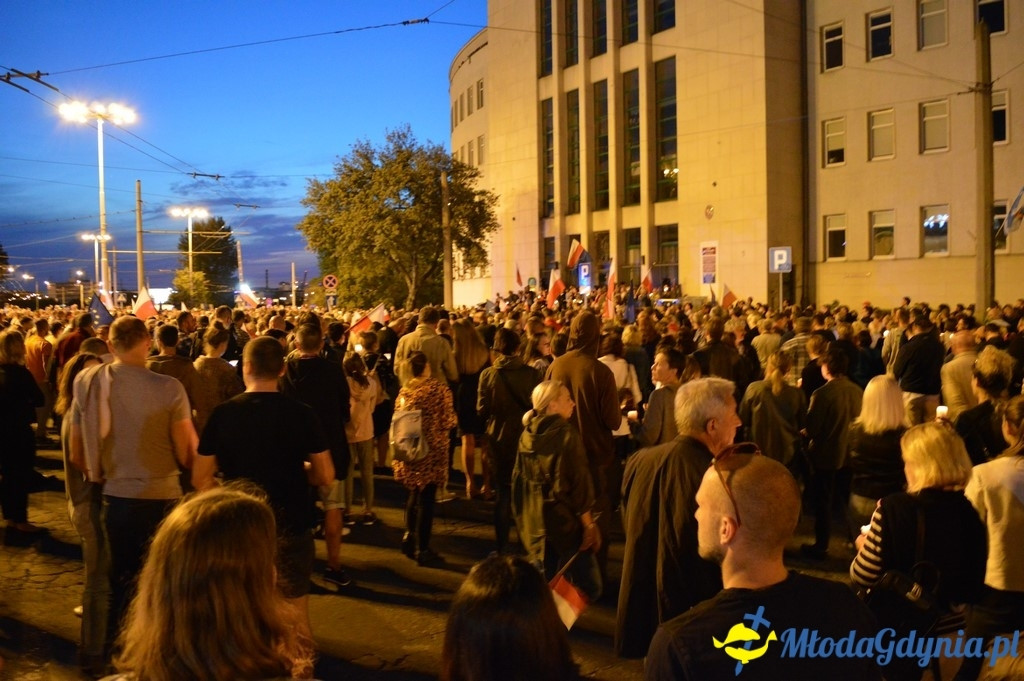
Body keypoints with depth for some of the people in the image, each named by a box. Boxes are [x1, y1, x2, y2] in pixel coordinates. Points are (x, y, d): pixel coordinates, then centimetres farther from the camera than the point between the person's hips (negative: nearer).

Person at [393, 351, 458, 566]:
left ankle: (409, 539, 31)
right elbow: (448, 422, -12)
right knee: (426, 500, 1)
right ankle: (422, 550, 7)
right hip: (431, 451, -5)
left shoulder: (404, 390, 1)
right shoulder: (439, 389, -12)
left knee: (414, 495, 22)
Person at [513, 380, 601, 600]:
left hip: (534, 526, 7)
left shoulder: (527, 436, 5)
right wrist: (589, 524, -6)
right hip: (565, 524, -7)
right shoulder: (566, 435, -14)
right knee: (588, 587, -1)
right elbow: (579, 484, -14)